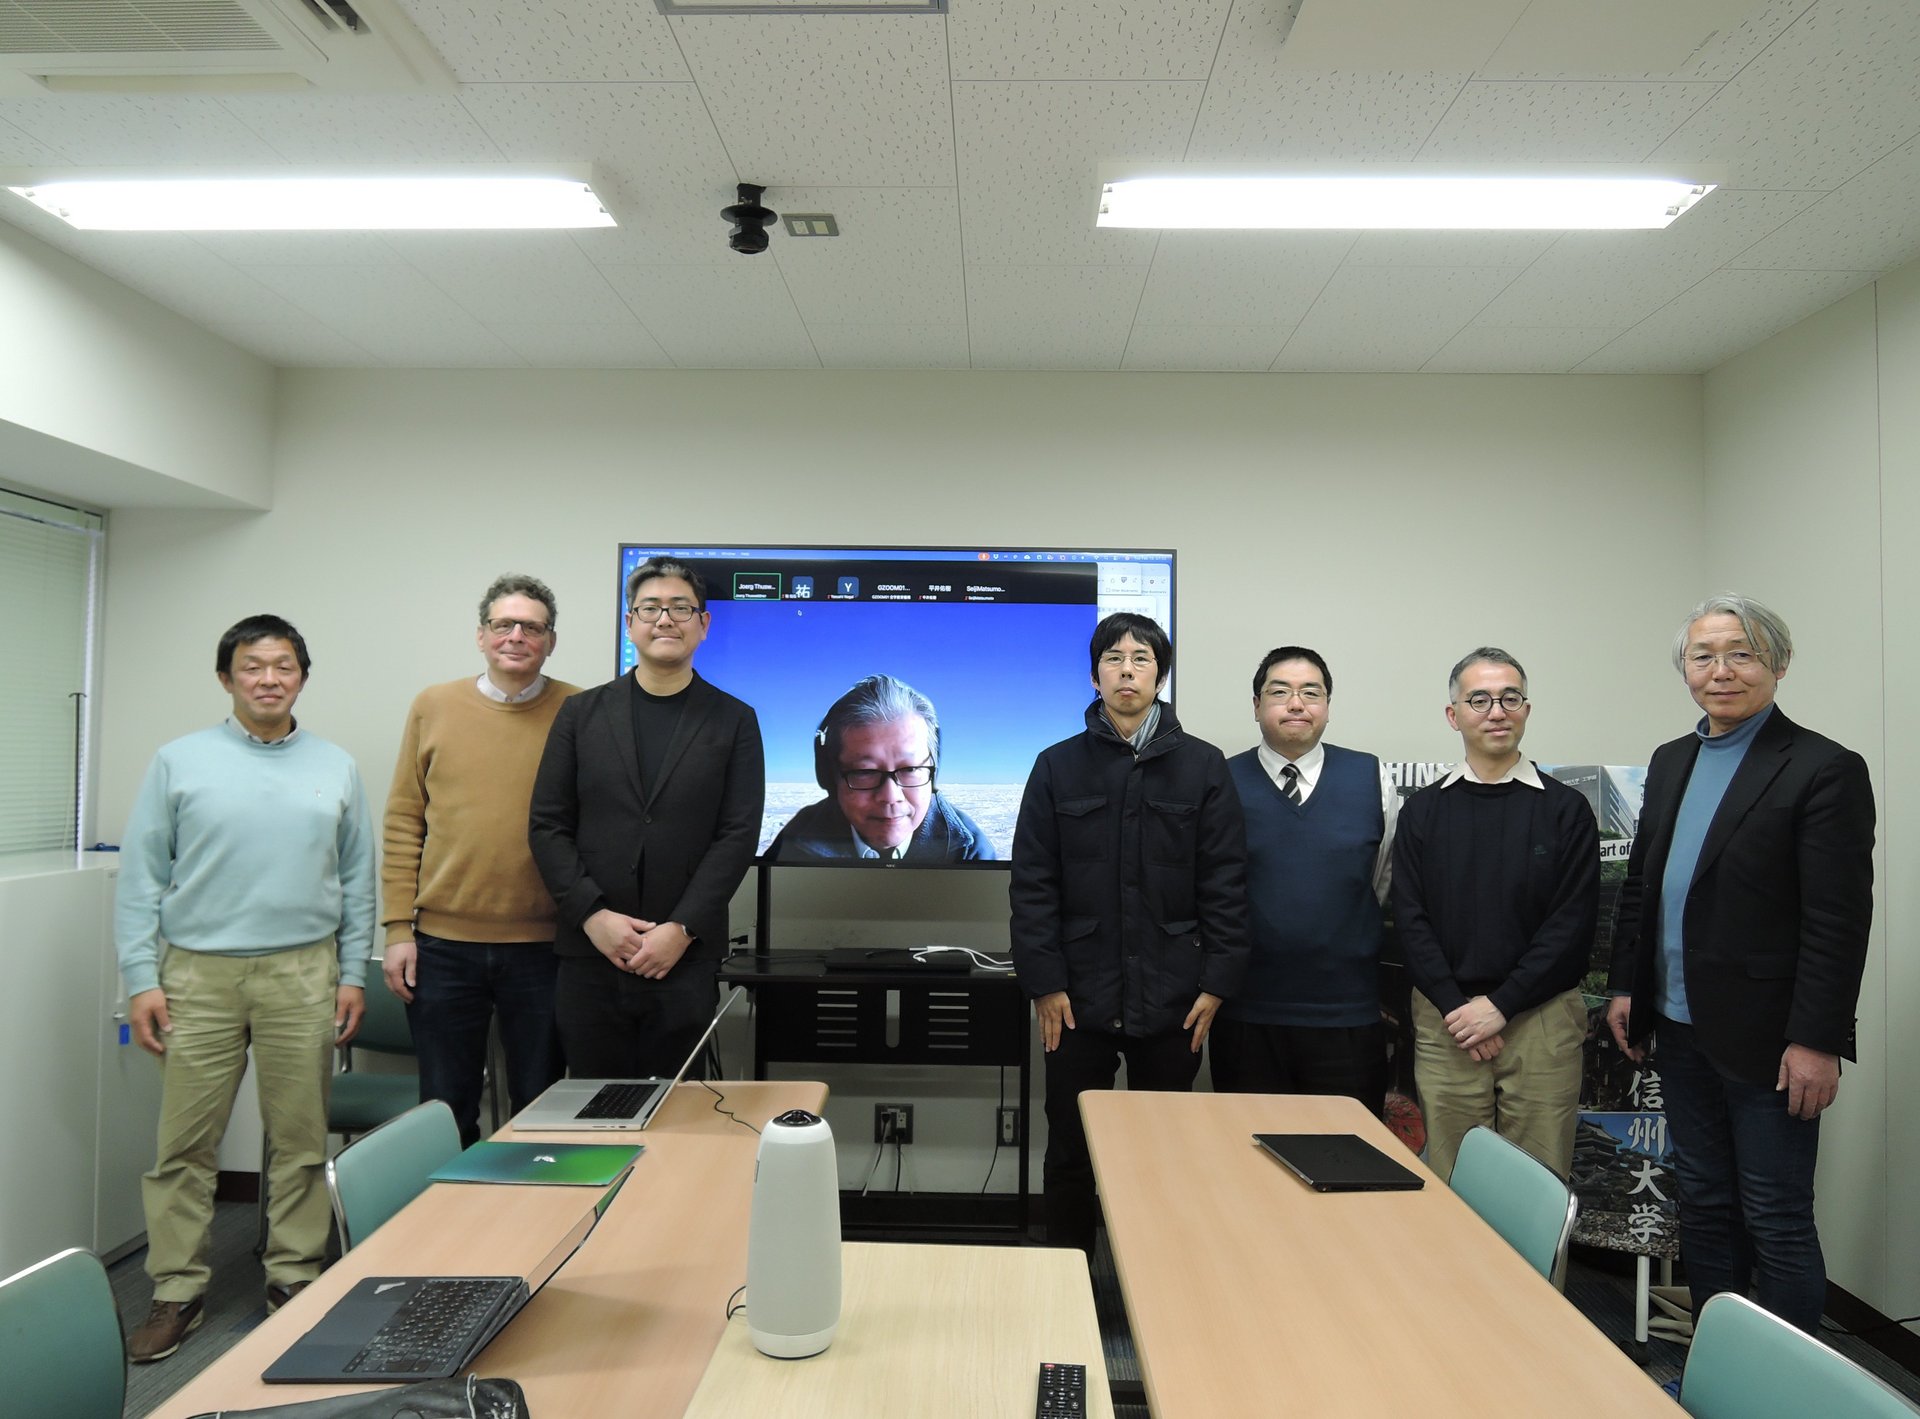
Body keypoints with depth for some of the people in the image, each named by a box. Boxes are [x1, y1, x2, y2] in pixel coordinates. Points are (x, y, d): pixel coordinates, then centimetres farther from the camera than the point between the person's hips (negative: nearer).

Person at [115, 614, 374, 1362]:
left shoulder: (336, 767, 7)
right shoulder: (179, 761, 2)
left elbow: (357, 880, 9)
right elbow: (140, 876, 3)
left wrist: (353, 974, 6)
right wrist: (141, 979, -2)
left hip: (303, 974, 1)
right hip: (198, 973, -1)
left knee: (300, 1137, 7)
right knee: (185, 1141, 4)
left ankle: (294, 1278, 21)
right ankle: (177, 1291, 20)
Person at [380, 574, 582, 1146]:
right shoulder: (434, 706, 4)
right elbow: (403, 823, 5)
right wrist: (399, 928, 1)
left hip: (544, 947, -1)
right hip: (441, 945, 2)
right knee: (446, 1112, 15)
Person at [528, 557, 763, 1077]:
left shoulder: (734, 721, 3)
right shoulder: (581, 713, 7)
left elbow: (738, 836, -3)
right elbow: (547, 825, 4)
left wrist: (682, 929, -11)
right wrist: (593, 915, -8)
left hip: (685, 958, -1)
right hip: (590, 954, 1)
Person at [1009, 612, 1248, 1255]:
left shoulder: (1203, 766, 2)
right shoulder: (1058, 767, 3)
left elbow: (1225, 884, 1)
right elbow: (1032, 884, 1)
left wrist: (1216, 983, -4)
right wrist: (1045, 982, -5)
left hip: (1171, 1000, 0)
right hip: (1079, 999, 0)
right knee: (1070, 1152, 10)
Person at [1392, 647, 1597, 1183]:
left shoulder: (1565, 809, 3)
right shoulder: (1422, 810, 7)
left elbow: (1573, 922, -3)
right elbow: (1410, 918, 2)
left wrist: (1500, 1005, -10)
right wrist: (1455, 1007, -8)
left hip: (1542, 1018, -1)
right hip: (1445, 1019, 1)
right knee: (1452, 1182, 7)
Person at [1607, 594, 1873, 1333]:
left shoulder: (1824, 769, -11)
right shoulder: (1671, 762, 10)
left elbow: (1839, 922, -15)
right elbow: (1639, 883, 15)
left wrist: (1816, 1042, -17)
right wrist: (1624, 987, 10)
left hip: (1764, 1039, -6)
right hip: (1681, 1026, 7)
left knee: (1777, 1219, 5)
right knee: (1703, 1204, 16)